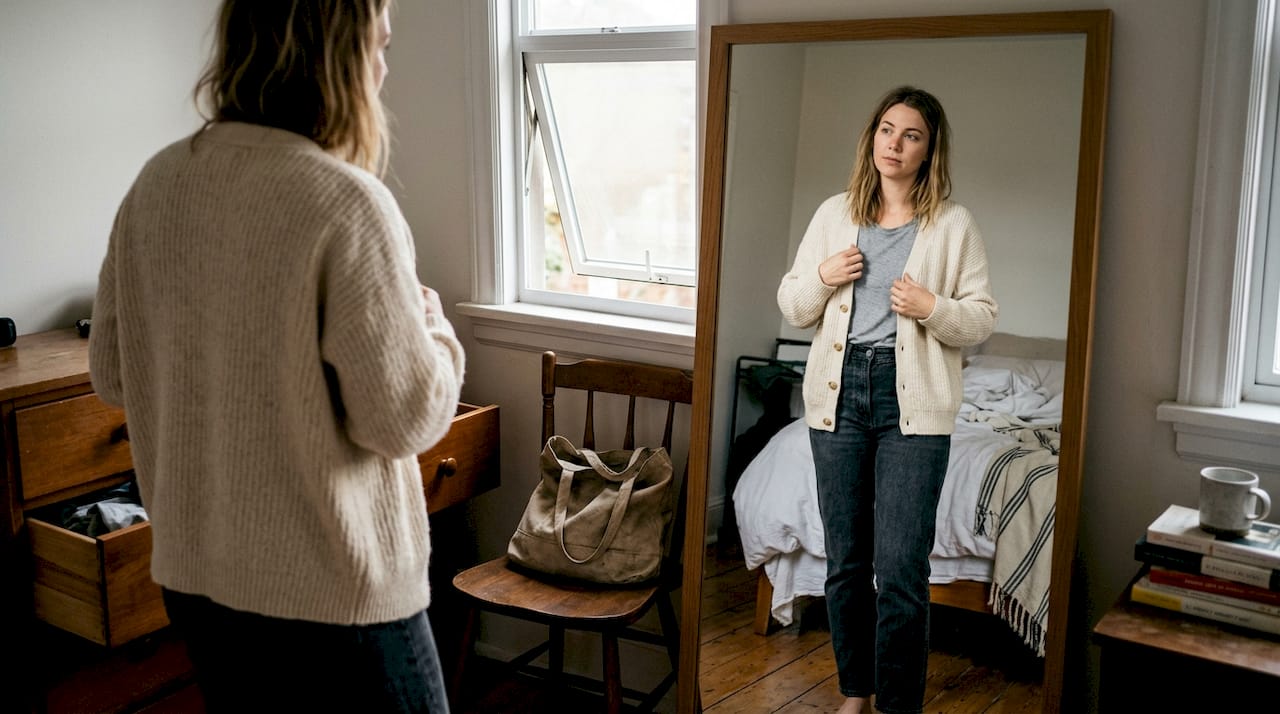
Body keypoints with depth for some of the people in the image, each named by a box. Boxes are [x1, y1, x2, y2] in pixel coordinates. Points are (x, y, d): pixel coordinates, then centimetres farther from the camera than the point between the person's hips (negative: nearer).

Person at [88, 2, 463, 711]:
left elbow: (112, 372, 9)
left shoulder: (155, 182, 0)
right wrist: (429, 318, -1)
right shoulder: (345, 200, -21)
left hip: (189, 573, 7)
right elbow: (405, 418, -18)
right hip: (327, 592, -7)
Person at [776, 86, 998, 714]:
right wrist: (821, 277, -5)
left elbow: (982, 318, 3)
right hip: (838, 394, 3)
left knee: (901, 569, -7)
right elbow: (792, 308, 15)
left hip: (913, 406, -3)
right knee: (845, 561, 11)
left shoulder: (953, 224, 3)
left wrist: (931, 308, -15)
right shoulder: (834, 214, 11)